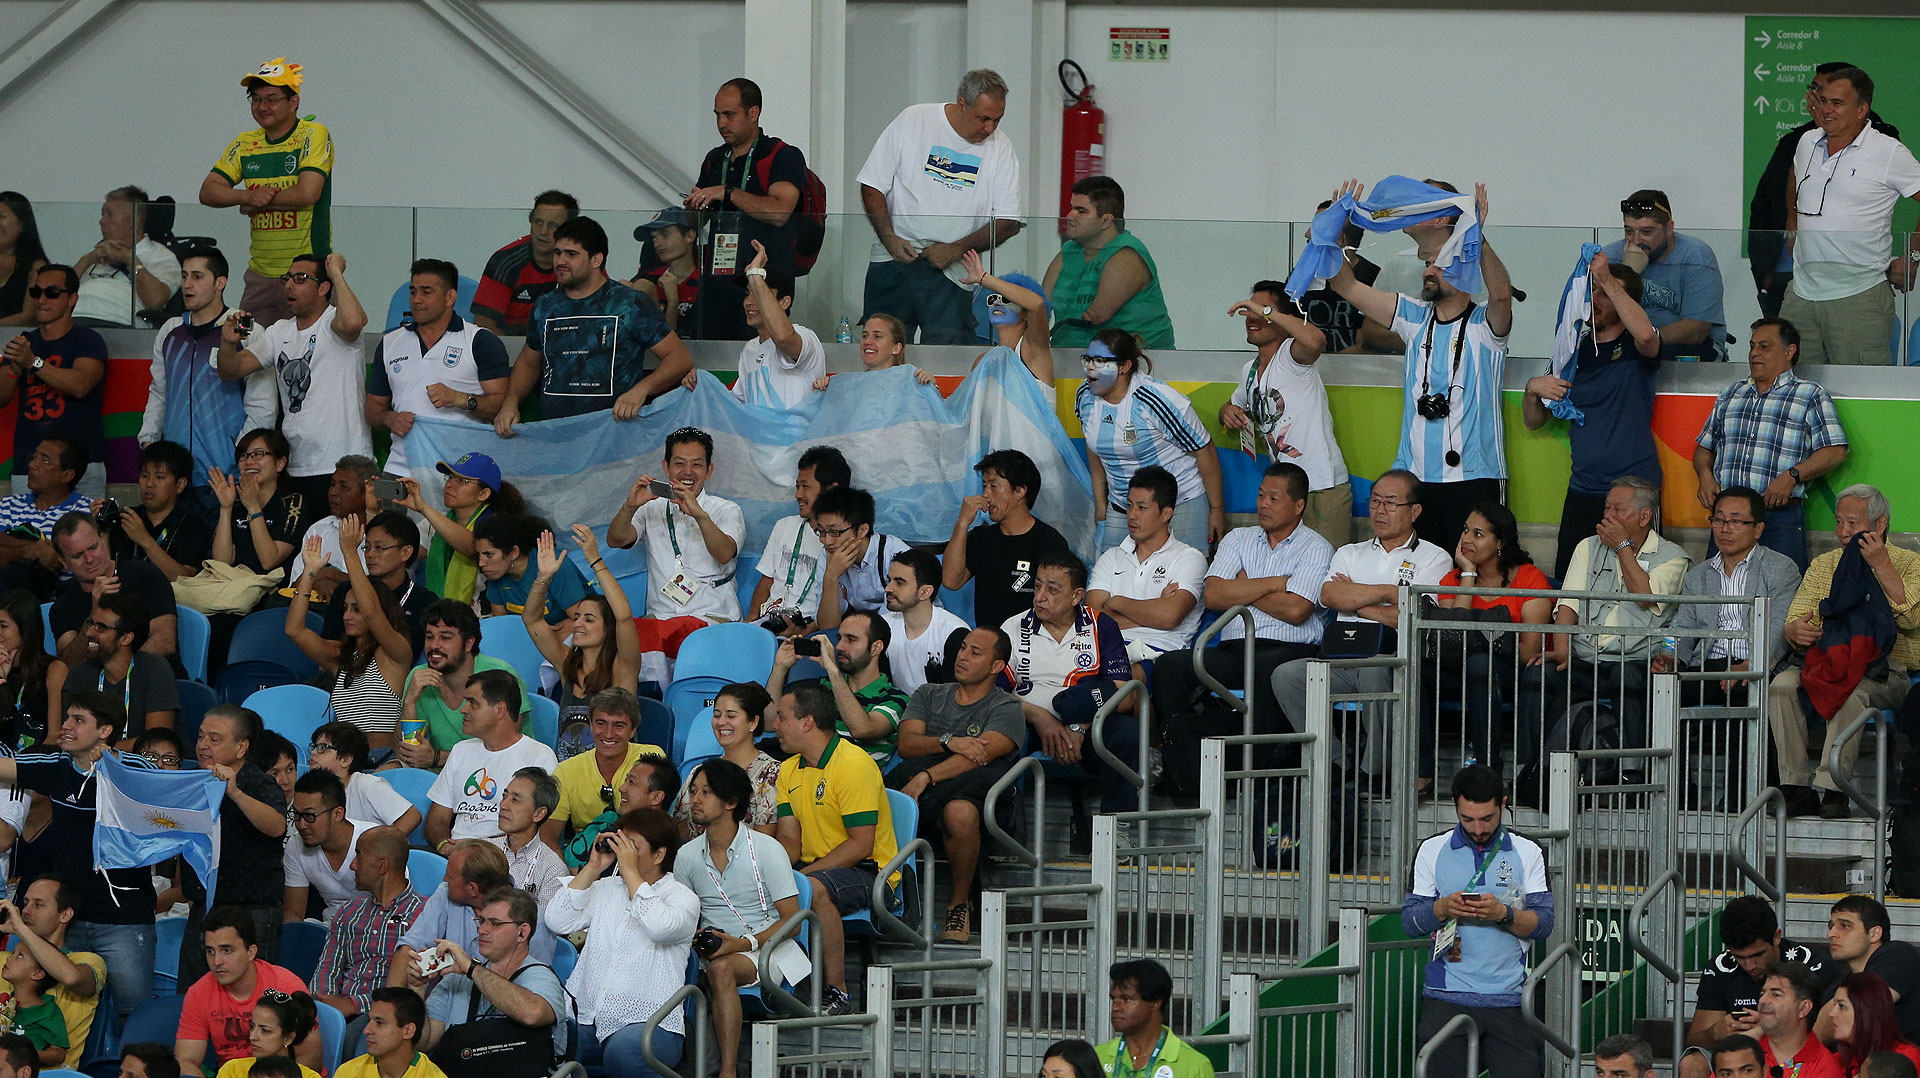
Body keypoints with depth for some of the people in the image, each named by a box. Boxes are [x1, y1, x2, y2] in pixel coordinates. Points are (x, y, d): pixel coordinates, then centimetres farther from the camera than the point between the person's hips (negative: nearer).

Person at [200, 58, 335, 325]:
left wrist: (253, 202, -7)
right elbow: (208, 192, 6)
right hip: (260, 271, 5)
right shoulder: (246, 143, 11)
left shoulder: (313, 135, -5)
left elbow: (307, 193, -18)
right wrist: (248, 196, -14)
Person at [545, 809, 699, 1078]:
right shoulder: (606, 889, 22)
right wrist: (593, 868, 7)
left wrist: (630, 871, -11)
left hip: (649, 1022, -4)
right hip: (588, 1018, 4)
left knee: (623, 1051, -39)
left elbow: (661, 927, -18)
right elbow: (557, 921, 10)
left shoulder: (683, 898, 5)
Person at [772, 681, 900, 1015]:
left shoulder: (855, 765, -15)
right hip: (816, 867, 8)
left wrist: (802, 875, -24)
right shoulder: (790, 769, 12)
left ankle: (837, 993, -29)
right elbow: (789, 839, 8)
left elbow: (861, 844, -19)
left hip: (868, 872, -8)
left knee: (816, 889, -37)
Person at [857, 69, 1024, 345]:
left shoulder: (1000, 148, 2)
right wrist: (889, 238, -11)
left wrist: (956, 249, -11)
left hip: (952, 271, 1)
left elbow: (1009, 223, 1)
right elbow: (872, 186, 3)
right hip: (894, 260, 0)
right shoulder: (912, 121, -1)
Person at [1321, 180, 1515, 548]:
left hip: (1473, 478, -4)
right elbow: (1347, 287, 10)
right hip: (1414, 475, 5)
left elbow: (1501, 293, -25)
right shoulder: (1415, 318, 13)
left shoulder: (1485, 324, -1)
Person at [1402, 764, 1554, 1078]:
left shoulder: (1527, 853, 8)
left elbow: (1544, 923, 2)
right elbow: (1410, 921, 7)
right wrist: (1443, 908, -13)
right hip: (1447, 995, 0)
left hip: (1508, 997, 0)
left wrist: (1503, 914, -16)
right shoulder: (1432, 850, 9)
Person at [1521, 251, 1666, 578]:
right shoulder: (1573, 350, 14)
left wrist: (1607, 280, -25)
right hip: (1583, 491, 5)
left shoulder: (1634, 349, 0)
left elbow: (1646, 334, -29)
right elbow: (1534, 421, 21)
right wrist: (1533, 389, -2)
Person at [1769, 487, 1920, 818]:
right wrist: (1796, 631, -17)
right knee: (1782, 685, -26)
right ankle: (1795, 785, -26)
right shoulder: (1823, 565, 18)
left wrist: (1881, 566, -16)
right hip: (1827, 664, 4)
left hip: (1886, 673, -4)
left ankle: (1831, 787, -37)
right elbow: (1795, 622, 8)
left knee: (1852, 691, -37)